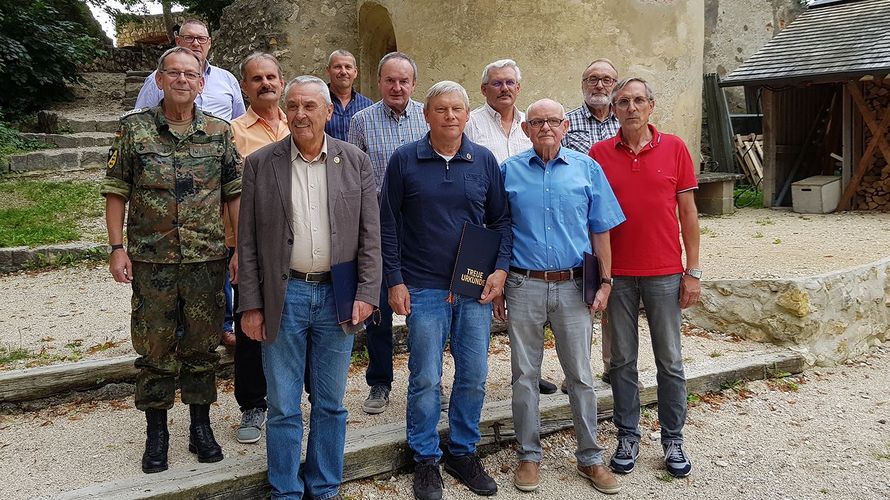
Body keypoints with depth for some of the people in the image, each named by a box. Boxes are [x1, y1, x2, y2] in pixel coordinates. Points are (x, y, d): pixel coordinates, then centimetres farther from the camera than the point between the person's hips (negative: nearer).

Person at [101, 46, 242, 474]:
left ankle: (200, 428, 25)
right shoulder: (134, 128, 0)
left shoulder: (219, 132, 3)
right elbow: (116, 192, 1)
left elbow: (234, 194, 5)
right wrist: (117, 248, -6)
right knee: (154, 350, 7)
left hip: (207, 260, 1)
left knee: (202, 346, 10)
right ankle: (156, 434, 22)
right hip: (151, 262, -1)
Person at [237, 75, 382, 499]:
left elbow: (370, 234, 3)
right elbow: (247, 242, 1)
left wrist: (366, 293, -5)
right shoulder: (260, 163, 0)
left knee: (330, 404, 12)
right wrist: (251, 305, -3)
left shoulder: (355, 161, 3)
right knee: (283, 408, 7)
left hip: (337, 296, 1)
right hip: (283, 297, -1)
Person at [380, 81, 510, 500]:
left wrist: (500, 269, -2)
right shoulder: (404, 160, -1)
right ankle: (425, 459, 20)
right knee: (425, 379, 3)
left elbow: (501, 220, 10)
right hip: (423, 288, -2)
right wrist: (395, 281, -5)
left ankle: (463, 453, 26)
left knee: (474, 376, 8)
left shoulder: (484, 161, 6)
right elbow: (387, 225, 0)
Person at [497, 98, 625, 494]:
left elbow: (600, 231, 6)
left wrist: (605, 282, 1)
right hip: (524, 286, 0)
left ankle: (590, 457, 23)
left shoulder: (587, 169, 4)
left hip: (573, 286, 0)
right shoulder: (509, 171, 4)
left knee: (581, 375, 8)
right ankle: (529, 456, 24)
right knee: (525, 375, 8)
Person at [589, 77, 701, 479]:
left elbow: (688, 213, 3)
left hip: (665, 274, 0)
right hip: (616, 274, 1)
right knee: (622, 360, 9)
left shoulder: (674, 149, 1)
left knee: (670, 360, 8)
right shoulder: (599, 153, 2)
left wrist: (693, 272, 0)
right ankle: (628, 436, 22)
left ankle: (673, 440, 22)